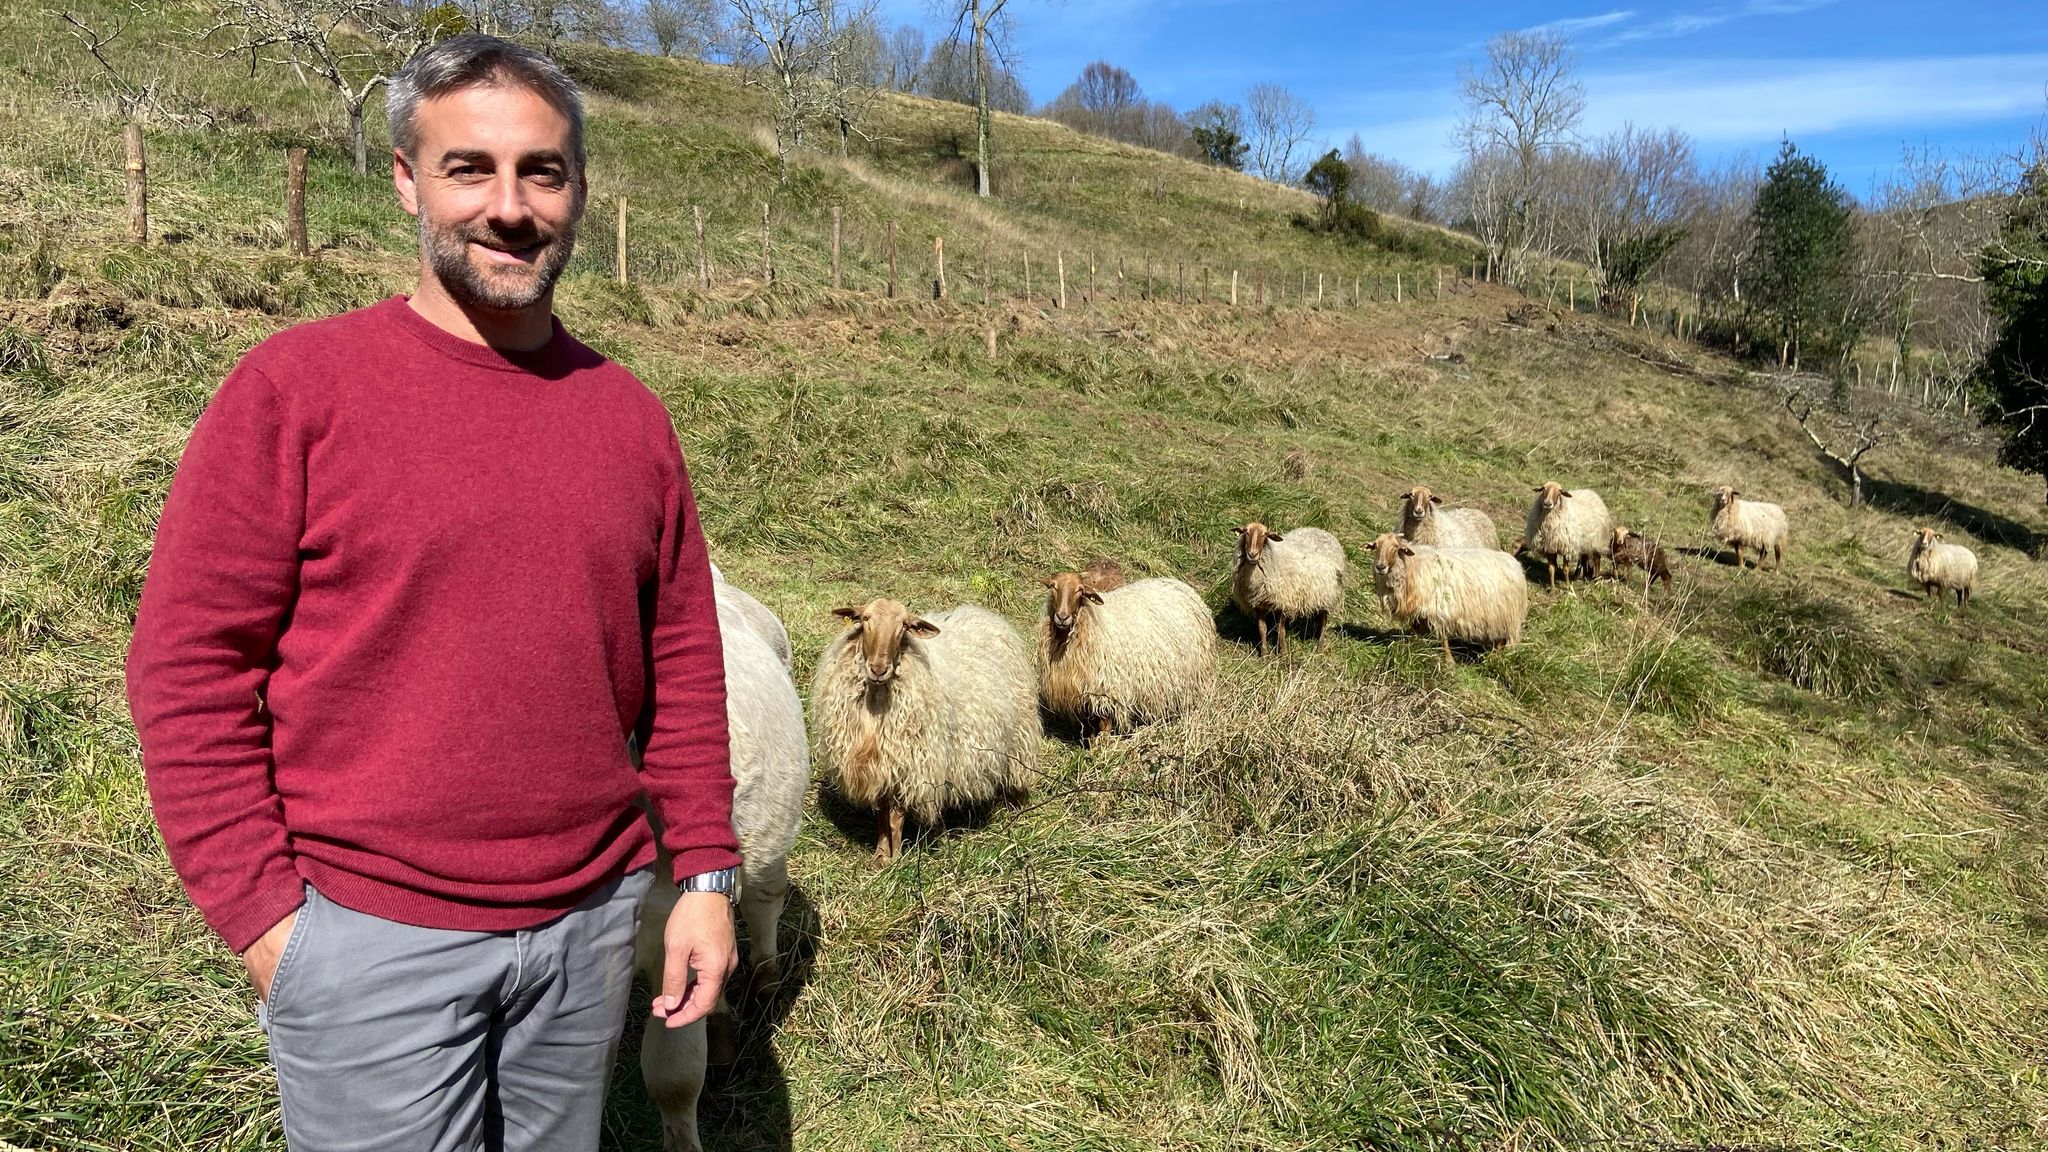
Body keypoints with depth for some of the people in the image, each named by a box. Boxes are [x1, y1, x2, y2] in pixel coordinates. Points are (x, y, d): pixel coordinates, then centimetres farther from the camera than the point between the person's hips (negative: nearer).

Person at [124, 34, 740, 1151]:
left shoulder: (628, 412, 3)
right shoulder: (297, 386, -8)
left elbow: (682, 661, 7)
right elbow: (187, 666, -8)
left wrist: (705, 872, 5)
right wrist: (259, 912, -9)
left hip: (593, 925, 4)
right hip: (373, 937, -3)